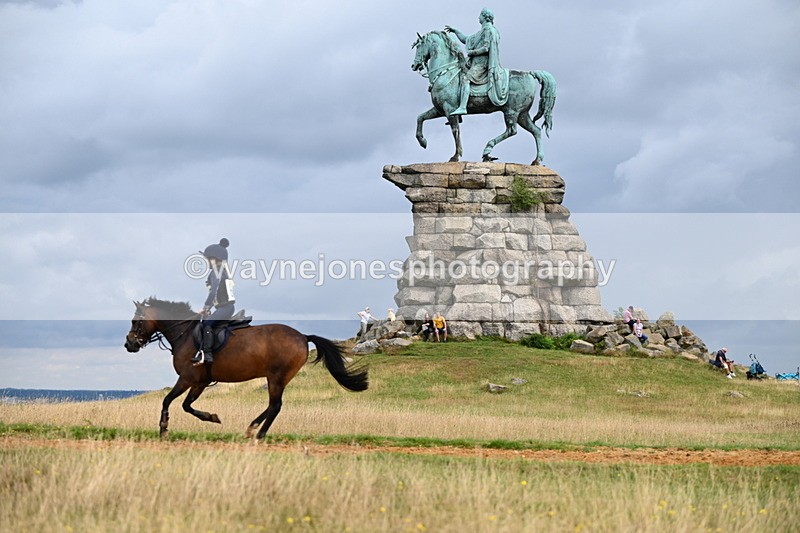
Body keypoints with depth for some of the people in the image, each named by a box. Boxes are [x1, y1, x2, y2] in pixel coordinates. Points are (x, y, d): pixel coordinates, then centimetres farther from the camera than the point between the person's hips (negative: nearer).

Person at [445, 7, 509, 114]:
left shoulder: (488, 30, -7)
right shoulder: (482, 31, 24)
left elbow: (486, 48, -17)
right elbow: (466, 40, 30)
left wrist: (472, 52, -11)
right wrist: (455, 31, 25)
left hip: (482, 63, -11)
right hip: (476, 62, 11)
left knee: (466, 79, -25)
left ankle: (462, 107, -39)